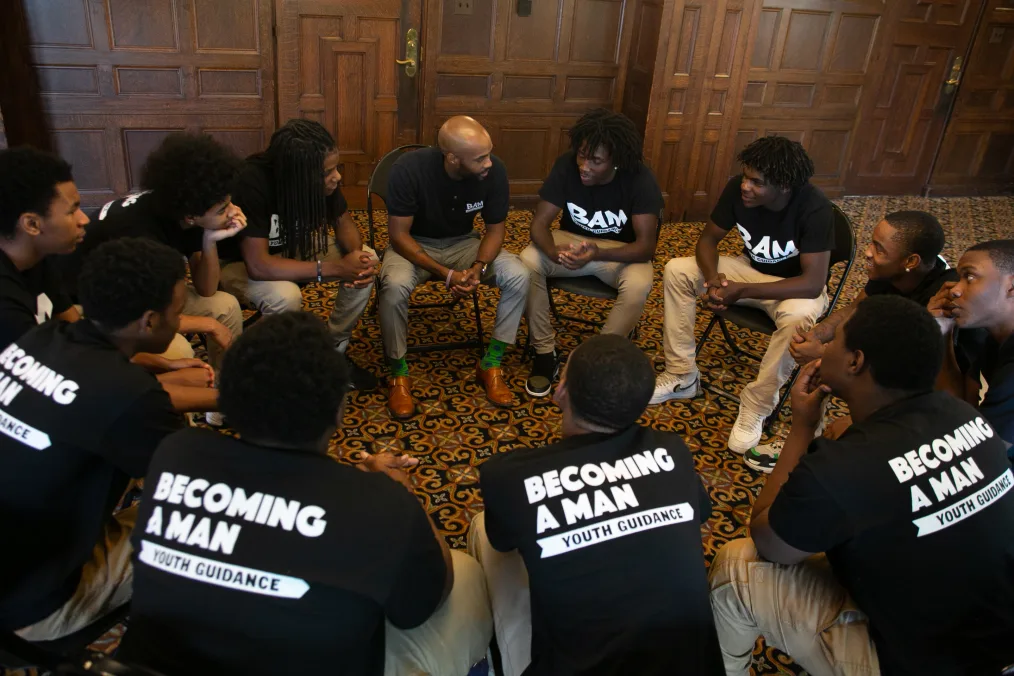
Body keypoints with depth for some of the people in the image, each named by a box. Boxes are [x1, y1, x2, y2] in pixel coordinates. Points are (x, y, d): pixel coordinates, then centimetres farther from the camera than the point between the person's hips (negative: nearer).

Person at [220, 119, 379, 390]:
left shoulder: (321, 178, -19)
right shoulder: (252, 183, -36)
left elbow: (344, 221, -4)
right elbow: (259, 265, -39)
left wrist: (356, 253, -27)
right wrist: (335, 268, -37)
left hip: (293, 249, 6)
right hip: (240, 262, -6)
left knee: (367, 260, -12)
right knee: (285, 295, -37)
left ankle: (334, 350, 4)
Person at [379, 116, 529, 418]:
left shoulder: (494, 171, -20)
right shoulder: (409, 168, -28)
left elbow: (495, 228, -6)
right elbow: (399, 235, -21)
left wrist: (478, 268, -26)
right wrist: (445, 274, -31)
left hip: (464, 243, 3)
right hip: (414, 245, -2)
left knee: (519, 276, -22)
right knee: (394, 286, -35)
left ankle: (490, 365, -5)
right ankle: (399, 374, -11)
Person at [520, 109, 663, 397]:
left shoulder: (641, 180, -25)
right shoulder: (566, 165, -19)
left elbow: (646, 246, -28)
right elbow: (539, 222, -19)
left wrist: (598, 253, -46)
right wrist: (553, 251, -42)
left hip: (620, 251, -2)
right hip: (572, 239, 2)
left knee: (639, 285, -34)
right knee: (528, 262, -27)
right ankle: (545, 354, -13)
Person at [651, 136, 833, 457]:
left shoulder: (815, 208, -31)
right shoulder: (738, 189, -19)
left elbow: (813, 283, -35)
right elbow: (708, 238, -6)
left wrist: (742, 291, -38)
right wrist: (713, 277, -28)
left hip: (796, 286, -5)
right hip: (752, 268, 5)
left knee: (798, 316, -40)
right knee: (676, 270, -13)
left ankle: (756, 406, -19)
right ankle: (682, 376, -6)